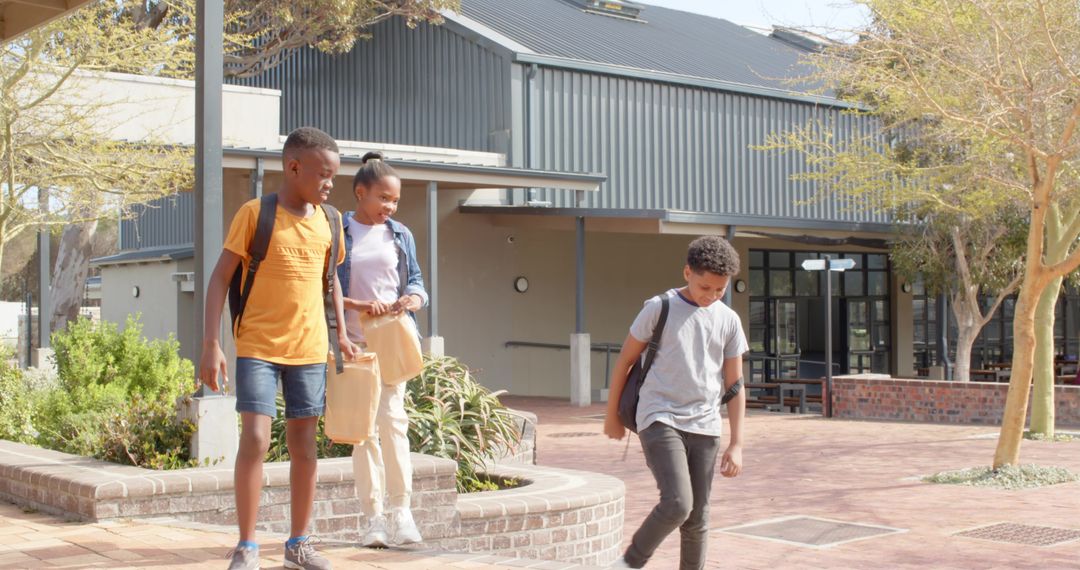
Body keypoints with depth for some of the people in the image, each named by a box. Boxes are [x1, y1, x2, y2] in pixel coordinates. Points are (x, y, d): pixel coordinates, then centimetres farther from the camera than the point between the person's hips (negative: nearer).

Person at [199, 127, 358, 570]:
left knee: (304, 446, 9)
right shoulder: (255, 213, -7)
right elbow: (220, 278, -6)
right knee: (255, 440, -12)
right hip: (258, 347, -4)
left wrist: (341, 333, 10)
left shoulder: (328, 221, 6)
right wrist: (211, 344, -12)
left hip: (310, 350, 5)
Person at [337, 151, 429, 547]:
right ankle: (373, 516, 7)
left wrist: (415, 297, -12)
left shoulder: (400, 234, 8)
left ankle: (400, 511, 1)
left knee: (392, 420, -7)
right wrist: (359, 305, -19)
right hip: (353, 342, -1)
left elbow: (415, 278, 12)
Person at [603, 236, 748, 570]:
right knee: (677, 504, -18)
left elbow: (734, 385, 10)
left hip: (705, 427, 4)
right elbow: (625, 360, 5)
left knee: (697, 519, 6)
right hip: (660, 420, -4)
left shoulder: (729, 321, 7)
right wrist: (612, 415, 10)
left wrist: (737, 444, 5)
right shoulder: (659, 308, -4)